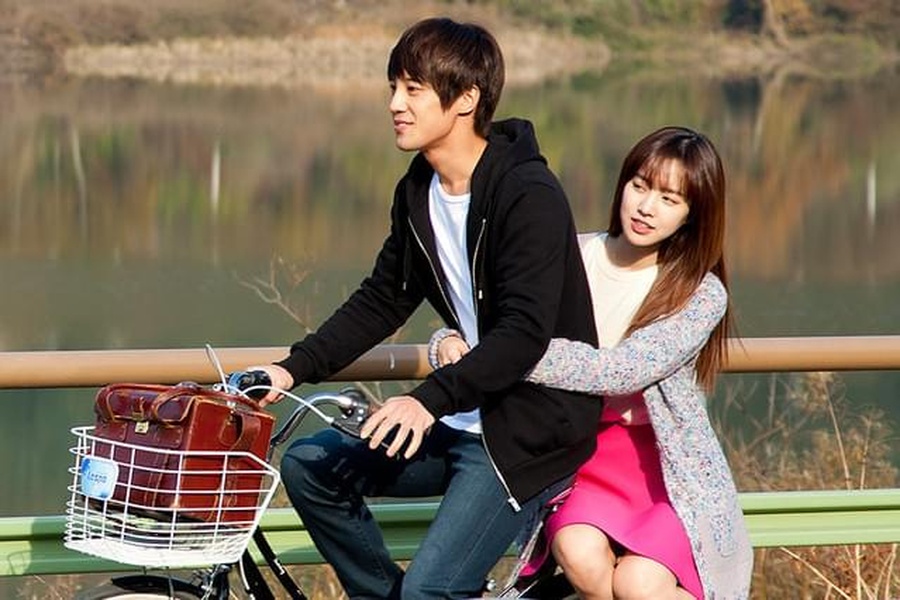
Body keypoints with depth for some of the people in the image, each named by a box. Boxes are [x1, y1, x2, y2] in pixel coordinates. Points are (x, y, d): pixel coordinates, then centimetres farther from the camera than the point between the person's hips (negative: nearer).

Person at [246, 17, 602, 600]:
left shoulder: (529, 196, -20)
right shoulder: (418, 193, 5)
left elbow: (524, 333, -28)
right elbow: (381, 302, 13)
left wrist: (431, 398, -39)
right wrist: (294, 369, 0)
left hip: (532, 432, -8)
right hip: (462, 423, 9)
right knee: (309, 465, 1)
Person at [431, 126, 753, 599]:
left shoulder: (701, 294, -10)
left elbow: (620, 371, -25)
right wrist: (450, 342, -20)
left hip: (671, 469, -2)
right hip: (585, 462, 2)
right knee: (580, 555, -30)